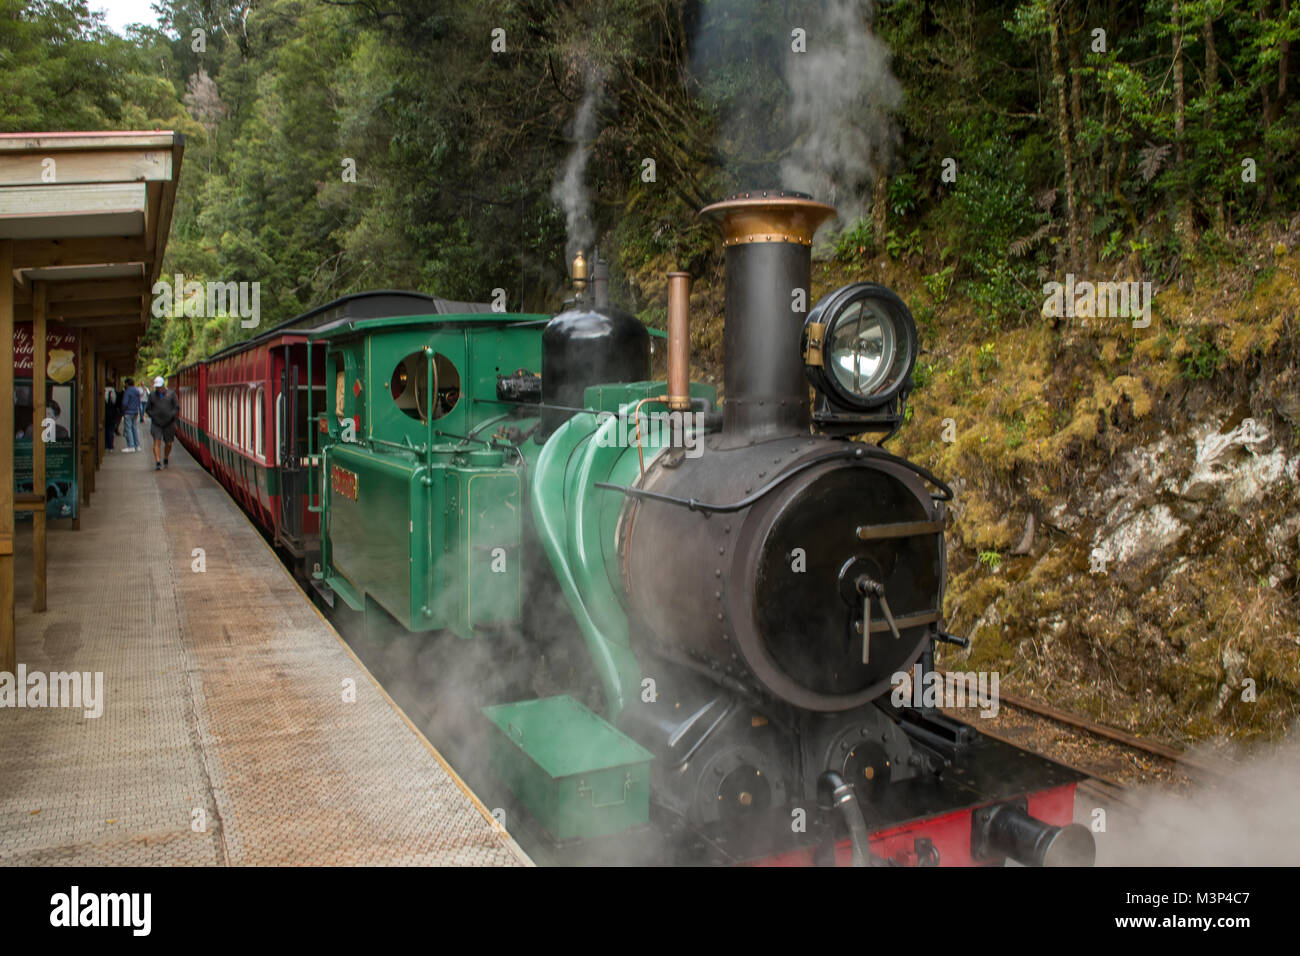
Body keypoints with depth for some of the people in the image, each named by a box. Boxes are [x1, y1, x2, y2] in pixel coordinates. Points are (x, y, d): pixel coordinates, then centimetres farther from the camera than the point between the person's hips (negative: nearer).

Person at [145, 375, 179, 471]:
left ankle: (166, 460, 28)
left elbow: (177, 407, 2)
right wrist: (152, 415, -2)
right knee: (157, 441, -13)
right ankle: (157, 463, -18)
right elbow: (148, 409, 15)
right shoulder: (152, 395, 9)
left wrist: (171, 416, -11)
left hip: (169, 423, 0)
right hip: (156, 423, 1)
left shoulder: (171, 394, 4)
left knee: (168, 443, 5)